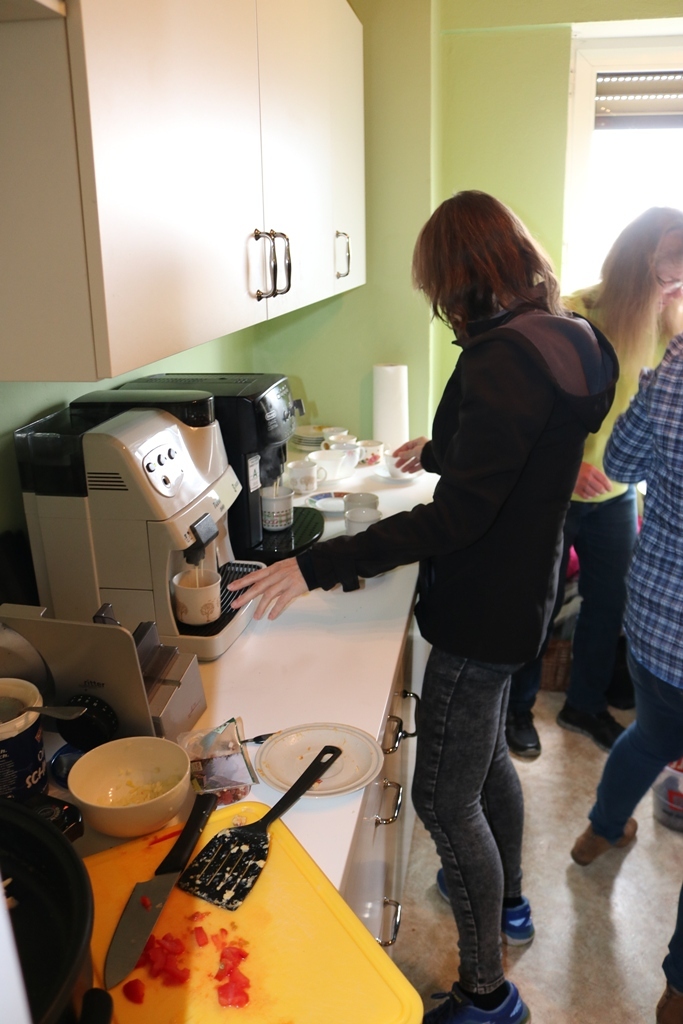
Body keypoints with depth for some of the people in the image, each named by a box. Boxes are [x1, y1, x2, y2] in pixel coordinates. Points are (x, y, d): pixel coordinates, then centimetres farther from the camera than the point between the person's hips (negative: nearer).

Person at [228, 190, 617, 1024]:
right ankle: (506, 900, 51)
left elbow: (456, 517, -28)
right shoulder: (563, 339, 5)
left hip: (484, 611, -10)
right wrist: (436, 451, 35)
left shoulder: (505, 357, -25)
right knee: (485, 754, 27)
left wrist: (315, 567, -28)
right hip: (519, 590, 10)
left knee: (444, 799, 4)